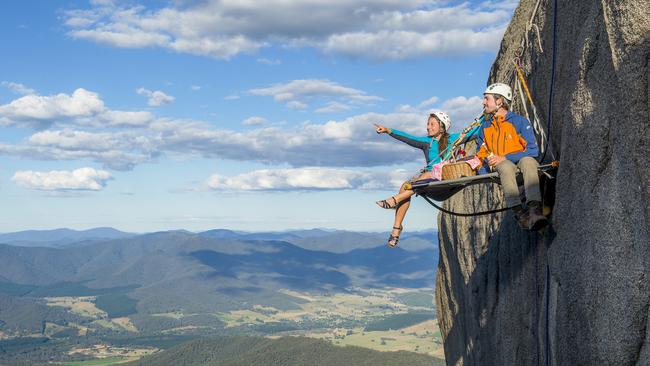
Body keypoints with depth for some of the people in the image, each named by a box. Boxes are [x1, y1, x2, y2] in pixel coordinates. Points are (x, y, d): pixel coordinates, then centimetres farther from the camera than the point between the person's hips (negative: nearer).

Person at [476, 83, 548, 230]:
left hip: (521, 160, -2)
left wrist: (504, 158, -14)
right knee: (506, 167, -36)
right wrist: (488, 160, -3)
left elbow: (533, 150, -6)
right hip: (500, 165, 2)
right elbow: (481, 153, 23)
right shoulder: (485, 126, 19)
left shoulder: (520, 121, 2)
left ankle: (534, 210, -56)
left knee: (527, 161, -38)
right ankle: (519, 212, -52)